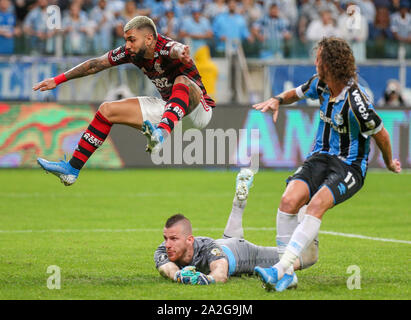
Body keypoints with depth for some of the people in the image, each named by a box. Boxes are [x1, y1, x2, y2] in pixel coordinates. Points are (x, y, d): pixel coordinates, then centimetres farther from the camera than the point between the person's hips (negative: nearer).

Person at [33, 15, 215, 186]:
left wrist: (180, 53, -77)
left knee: (182, 81, -39)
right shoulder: (132, 52, -5)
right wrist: (57, 80, 6)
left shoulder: (164, 48, -26)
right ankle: (72, 169, 2)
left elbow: (176, 49, -51)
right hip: (169, 108, 8)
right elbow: (96, 64, 4)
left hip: (199, 110, -8)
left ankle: (162, 134, -64)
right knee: (107, 110, 2)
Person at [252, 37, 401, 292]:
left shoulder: (355, 100, -22)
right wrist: (278, 100, 4)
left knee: (316, 205, -32)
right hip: (321, 157, 6)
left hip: (350, 166, -6)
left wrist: (389, 163, 8)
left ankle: (280, 269, -37)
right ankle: (287, 273, -16)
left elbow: (380, 134, -8)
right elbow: (297, 93, 25)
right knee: (289, 200, -20)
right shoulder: (321, 84, 1)